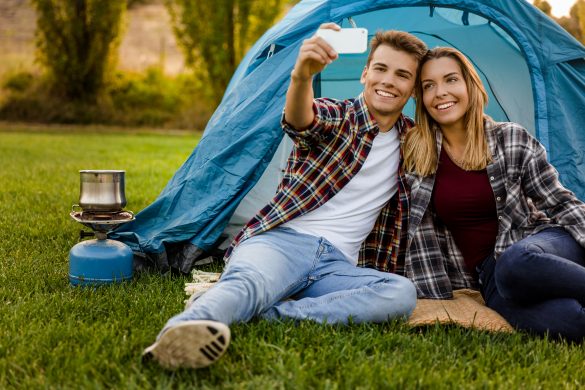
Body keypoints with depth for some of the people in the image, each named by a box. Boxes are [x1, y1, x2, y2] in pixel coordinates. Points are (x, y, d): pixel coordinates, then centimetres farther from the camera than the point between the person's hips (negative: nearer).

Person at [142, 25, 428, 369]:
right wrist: (302, 76, -45)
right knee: (248, 283, -37)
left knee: (402, 294, -29)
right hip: (282, 240, -3)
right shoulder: (335, 118, 4)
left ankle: (261, 315, -35)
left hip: (337, 264, 3)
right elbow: (299, 121, -23)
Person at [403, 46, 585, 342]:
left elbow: (559, 202, 2)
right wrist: (436, 298, -1)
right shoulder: (416, 156, 2)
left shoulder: (512, 139, -1)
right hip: (491, 279, 0)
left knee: (516, 263, -40)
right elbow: (421, 231, 4)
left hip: (543, 243, 0)